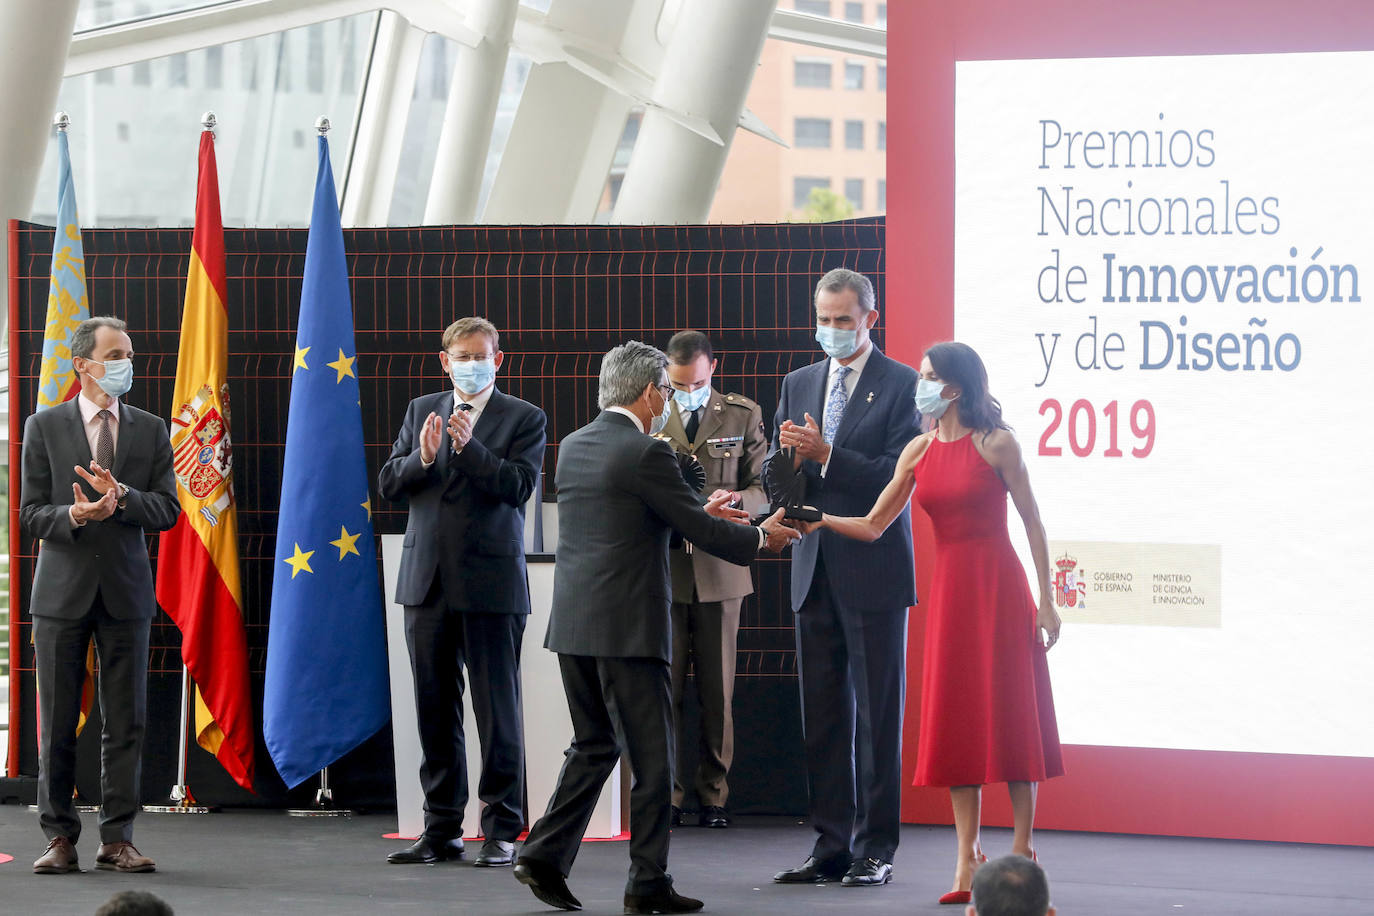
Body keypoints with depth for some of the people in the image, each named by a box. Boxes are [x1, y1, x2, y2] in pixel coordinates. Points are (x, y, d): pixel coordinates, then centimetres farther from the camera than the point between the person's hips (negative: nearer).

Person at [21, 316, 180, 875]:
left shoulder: (151, 431, 9)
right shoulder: (44, 427, 4)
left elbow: (167, 511, 1)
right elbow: (30, 514, 0)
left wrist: (121, 497, -17)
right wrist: (73, 516, -19)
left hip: (125, 590, 2)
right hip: (62, 589, -1)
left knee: (126, 723, 1)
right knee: (57, 723, 2)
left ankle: (117, 840, 6)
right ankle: (60, 839, 8)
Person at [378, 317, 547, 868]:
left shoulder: (523, 419, 1)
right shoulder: (421, 412, 13)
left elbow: (519, 486, -12)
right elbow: (388, 485, 8)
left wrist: (469, 445, -21)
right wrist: (422, 458, -11)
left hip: (491, 581, -4)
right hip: (428, 579, 4)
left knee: (497, 709, -3)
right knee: (434, 708, 9)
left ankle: (502, 832, 2)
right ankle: (441, 829, 16)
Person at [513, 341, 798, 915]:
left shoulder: (573, 447, 11)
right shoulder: (646, 453, -13)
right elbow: (700, 532, -9)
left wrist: (699, 512, 27)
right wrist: (761, 538, 7)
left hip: (573, 626, 8)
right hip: (627, 628, -8)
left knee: (594, 745, 18)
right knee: (651, 756, 1)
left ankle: (544, 856, 10)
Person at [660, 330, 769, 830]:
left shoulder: (743, 415, 7)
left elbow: (765, 487, 5)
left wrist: (737, 500, -17)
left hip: (720, 569, 0)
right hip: (662, 568, 0)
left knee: (717, 691, 3)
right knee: (665, 689, -2)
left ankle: (713, 796, 11)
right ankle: (667, 795, 4)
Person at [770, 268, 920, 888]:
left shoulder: (902, 385, -3)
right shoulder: (798, 384, 15)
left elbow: (899, 477, -12)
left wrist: (825, 455, -18)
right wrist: (788, 454, -8)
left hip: (874, 571, -6)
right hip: (815, 573, 6)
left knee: (877, 714, -2)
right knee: (822, 715, 7)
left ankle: (875, 847, 3)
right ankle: (831, 845, 12)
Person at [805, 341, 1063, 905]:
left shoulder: (997, 444, -6)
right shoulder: (919, 451, 8)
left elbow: (1032, 524, -4)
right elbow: (873, 526, 8)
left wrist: (1046, 601, -6)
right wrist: (817, 519, -7)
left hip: (999, 588, -5)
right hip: (948, 588, 5)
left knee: (1011, 714, -3)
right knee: (956, 718, 3)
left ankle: (1021, 850, 4)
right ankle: (968, 855, 7)